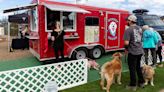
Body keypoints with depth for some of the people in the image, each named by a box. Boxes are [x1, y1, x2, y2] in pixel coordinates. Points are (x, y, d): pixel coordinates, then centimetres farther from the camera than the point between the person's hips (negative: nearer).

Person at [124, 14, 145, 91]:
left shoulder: (128, 30, -18)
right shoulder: (139, 28, 8)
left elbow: (126, 43, -23)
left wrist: (126, 48, -4)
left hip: (133, 52, -7)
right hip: (140, 51, 8)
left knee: (132, 69, 5)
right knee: (138, 67, 22)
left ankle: (133, 85, 17)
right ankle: (141, 82, 34)